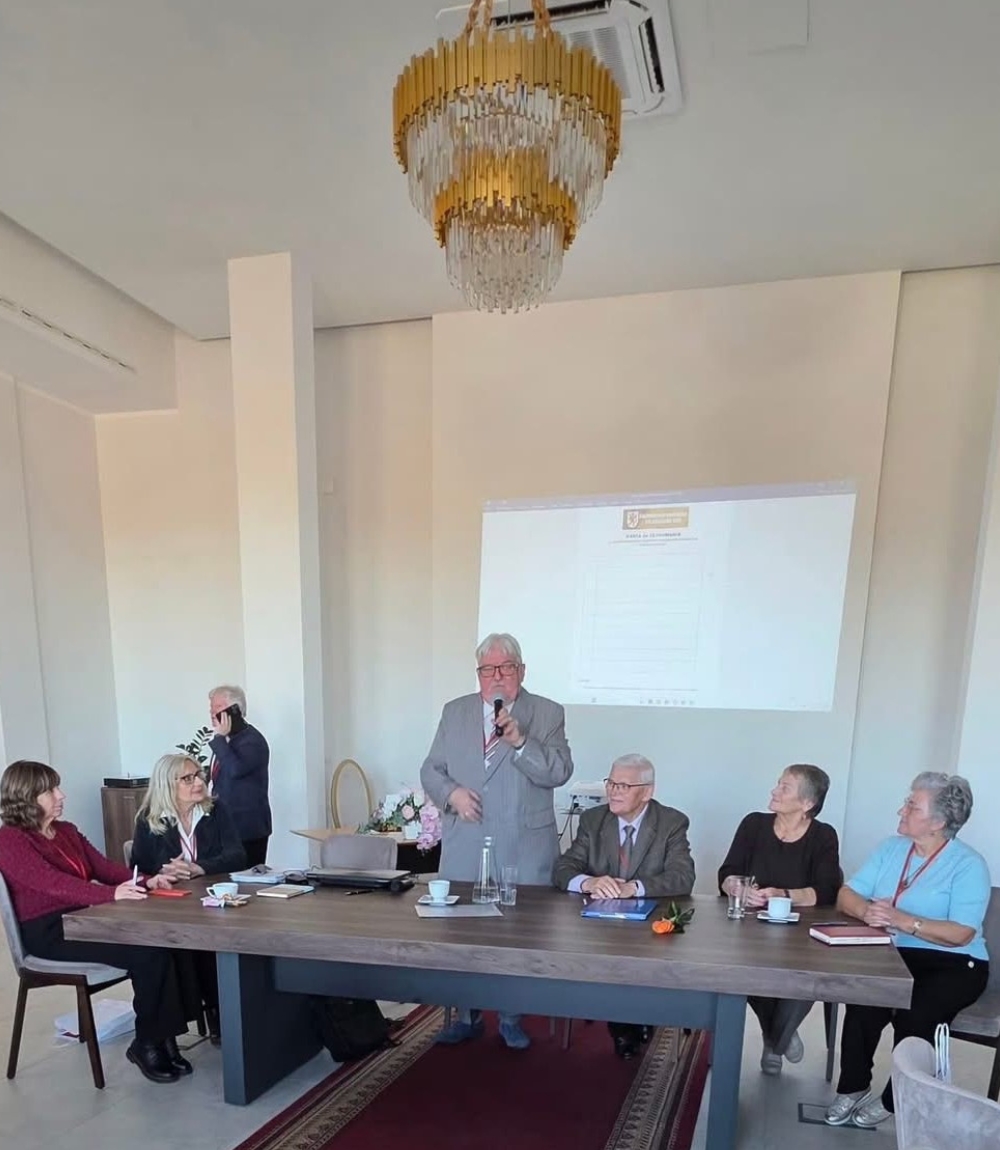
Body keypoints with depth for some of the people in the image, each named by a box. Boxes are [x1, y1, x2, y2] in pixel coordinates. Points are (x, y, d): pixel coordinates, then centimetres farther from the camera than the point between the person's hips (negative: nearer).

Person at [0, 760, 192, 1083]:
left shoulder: (67, 831, 15)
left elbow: (103, 867, 9)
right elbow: (53, 882, -24)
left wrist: (144, 882, -10)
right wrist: (112, 894, -37)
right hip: (49, 931, -7)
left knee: (158, 940, -21)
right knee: (147, 953, -23)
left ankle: (162, 1038, -11)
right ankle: (146, 1044, -4)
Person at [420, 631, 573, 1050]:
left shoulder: (547, 714, 0)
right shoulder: (455, 712, 8)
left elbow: (559, 772, -10)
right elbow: (431, 770, 9)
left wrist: (520, 741, -23)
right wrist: (451, 793, -10)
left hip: (524, 849, -2)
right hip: (464, 847, 3)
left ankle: (511, 1018, 28)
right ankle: (467, 1016, 32)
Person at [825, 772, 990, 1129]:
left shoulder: (969, 864, -9)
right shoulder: (890, 848, 6)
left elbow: (961, 935, -19)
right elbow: (845, 896, 3)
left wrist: (902, 920, -29)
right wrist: (866, 910, -20)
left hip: (952, 964, -3)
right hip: (893, 956, 3)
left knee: (916, 1012, -30)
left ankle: (895, 1098, -4)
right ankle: (853, 1086, -5)